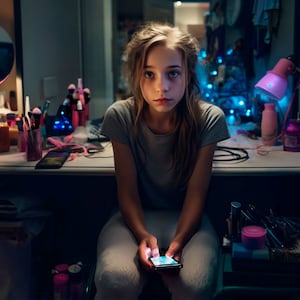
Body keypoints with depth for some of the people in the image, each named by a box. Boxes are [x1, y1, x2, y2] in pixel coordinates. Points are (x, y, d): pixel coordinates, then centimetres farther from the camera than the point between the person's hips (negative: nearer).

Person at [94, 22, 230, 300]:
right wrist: (143, 235, -25)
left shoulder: (209, 118, -13)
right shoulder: (120, 116, -12)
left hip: (185, 217, 1)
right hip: (136, 216, 0)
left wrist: (178, 241, -24)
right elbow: (127, 190, -9)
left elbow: (196, 192, -9)